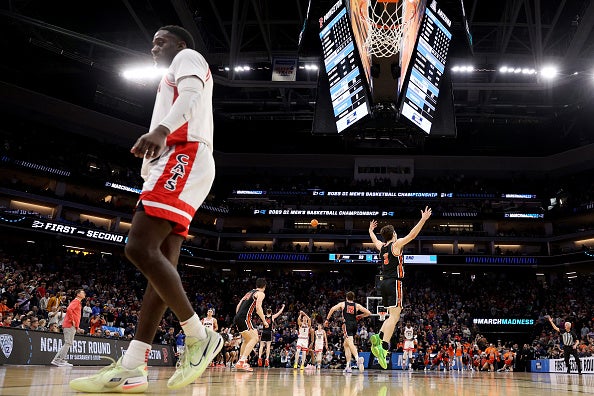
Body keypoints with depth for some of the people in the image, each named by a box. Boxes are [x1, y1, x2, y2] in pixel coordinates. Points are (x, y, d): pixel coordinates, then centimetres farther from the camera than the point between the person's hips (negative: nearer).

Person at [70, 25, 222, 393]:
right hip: (176, 163, 10)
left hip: (184, 157, -10)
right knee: (162, 259, -2)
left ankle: (200, 336, -15)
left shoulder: (188, 57, 10)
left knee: (140, 247, -22)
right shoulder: (175, 76, 38)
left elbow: (191, 95, -14)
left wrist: (161, 129, -32)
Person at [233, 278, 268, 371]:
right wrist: (264, 321, -11)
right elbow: (258, 307, -13)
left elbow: (238, 305, 24)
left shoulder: (249, 292, 26)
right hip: (245, 318, -9)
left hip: (237, 318, 9)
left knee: (247, 340, 24)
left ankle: (241, 362, 29)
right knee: (254, 338, -11)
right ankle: (242, 361, -22)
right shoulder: (261, 293, 2)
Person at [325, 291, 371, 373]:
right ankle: (348, 366, 17)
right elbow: (368, 313, 11)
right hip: (354, 324, 4)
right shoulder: (357, 305, 17)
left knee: (350, 343, -19)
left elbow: (332, 309, 1)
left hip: (347, 324, -4)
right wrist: (359, 316, 26)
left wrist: (327, 319, 8)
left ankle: (358, 359, -45)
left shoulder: (342, 304, 13)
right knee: (346, 344, 19)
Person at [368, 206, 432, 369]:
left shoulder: (381, 246, 15)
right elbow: (412, 234, -11)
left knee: (393, 316, 17)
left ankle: (379, 337, -3)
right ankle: (384, 347, -26)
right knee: (394, 316, -13)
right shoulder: (396, 244, -3)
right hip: (394, 283, -8)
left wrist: (371, 230, 55)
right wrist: (423, 220, -8)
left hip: (384, 283, 8)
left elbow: (374, 239, 37)